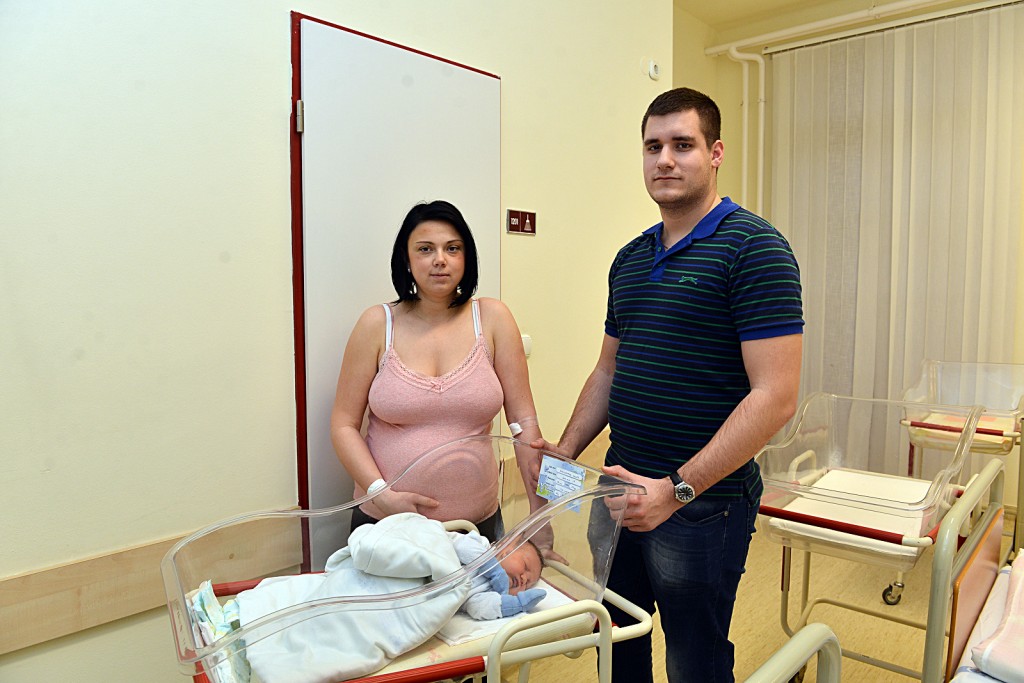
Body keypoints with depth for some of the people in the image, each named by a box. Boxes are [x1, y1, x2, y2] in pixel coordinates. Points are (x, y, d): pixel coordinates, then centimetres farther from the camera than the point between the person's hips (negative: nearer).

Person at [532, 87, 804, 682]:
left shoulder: (753, 247, -12)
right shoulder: (630, 259, 10)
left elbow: (776, 396, -19)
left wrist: (678, 489, -22)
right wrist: (564, 452, 5)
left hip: (703, 504, -6)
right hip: (622, 489, 6)